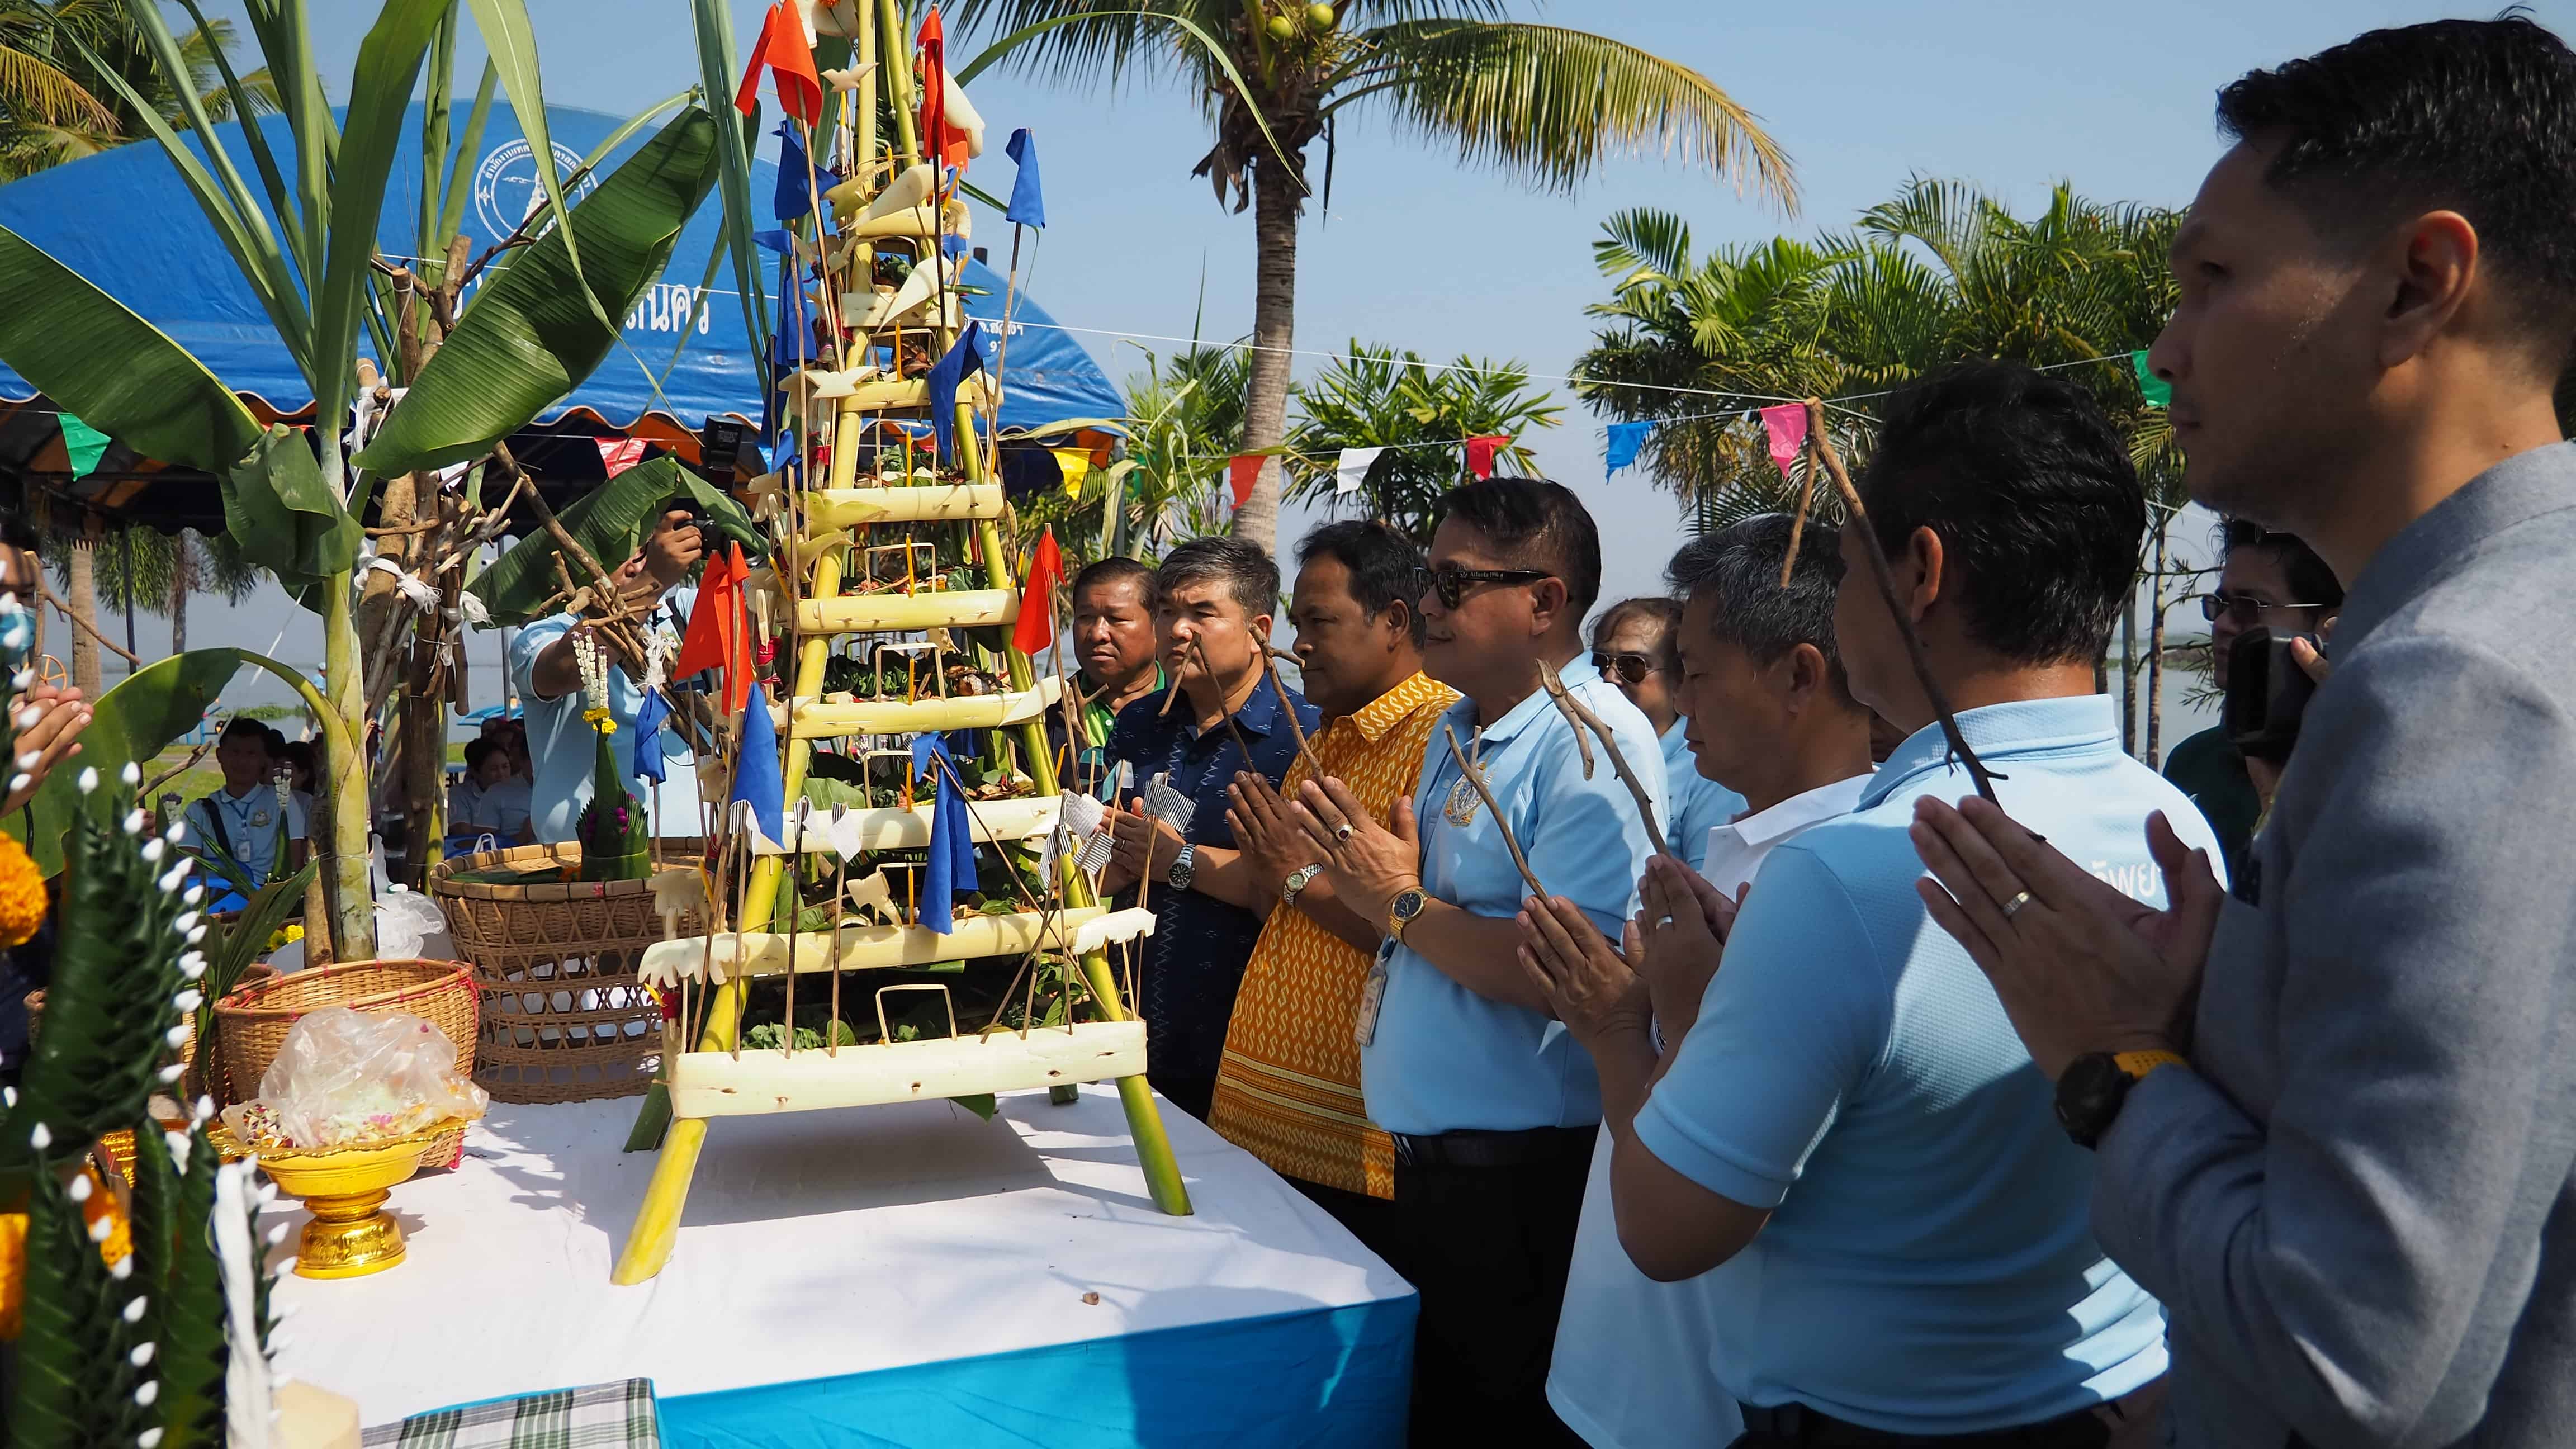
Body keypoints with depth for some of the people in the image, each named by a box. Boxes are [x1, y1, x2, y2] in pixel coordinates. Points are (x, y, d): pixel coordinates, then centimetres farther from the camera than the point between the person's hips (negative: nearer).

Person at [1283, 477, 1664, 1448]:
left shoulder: (1595, 742, -18)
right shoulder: (1456, 732, 12)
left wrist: (1402, 904, -19)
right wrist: (1351, 885, 5)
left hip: (1519, 1177, -9)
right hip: (1428, 1152, 9)